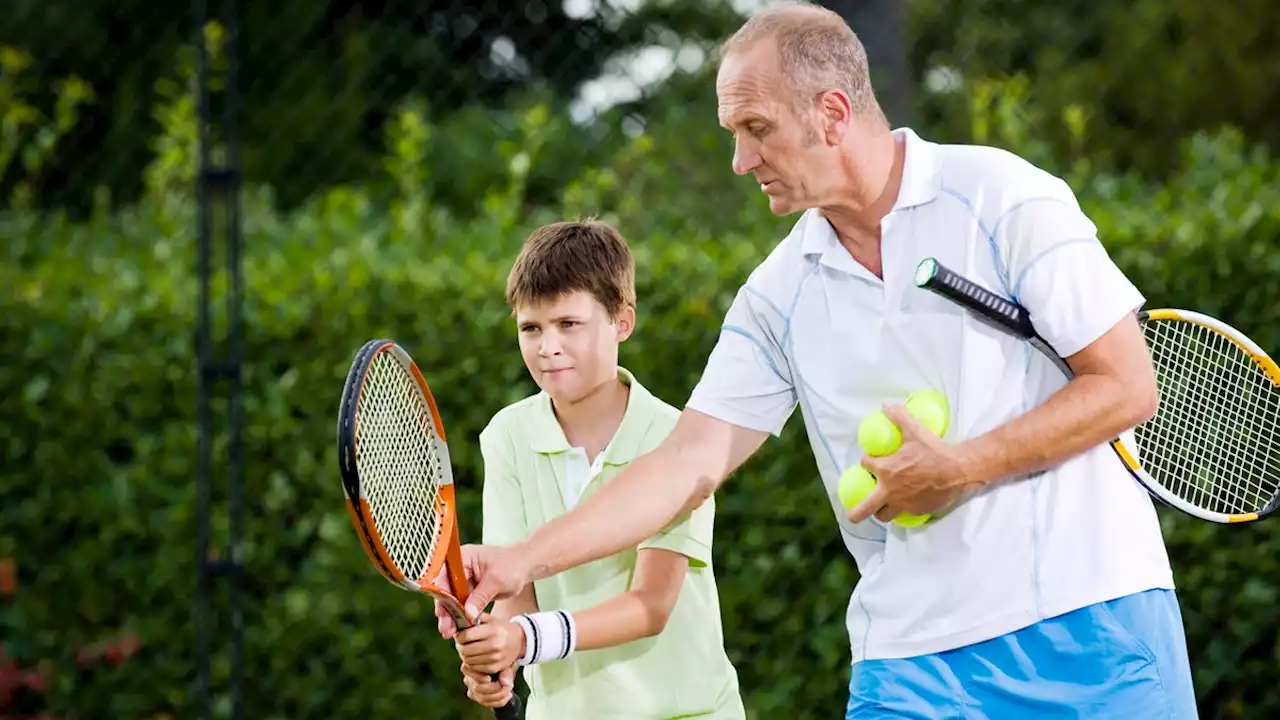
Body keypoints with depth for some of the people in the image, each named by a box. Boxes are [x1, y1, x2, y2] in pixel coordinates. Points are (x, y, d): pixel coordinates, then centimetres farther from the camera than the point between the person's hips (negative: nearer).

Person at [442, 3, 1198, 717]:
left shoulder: (1002, 196, -5)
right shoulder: (781, 295, 8)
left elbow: (1128, 387, -7)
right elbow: (690, 462, 5)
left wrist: (959, 467, -13)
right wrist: (523, 559, -6)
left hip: (1090, 621, -4)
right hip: (910, 657, 4)